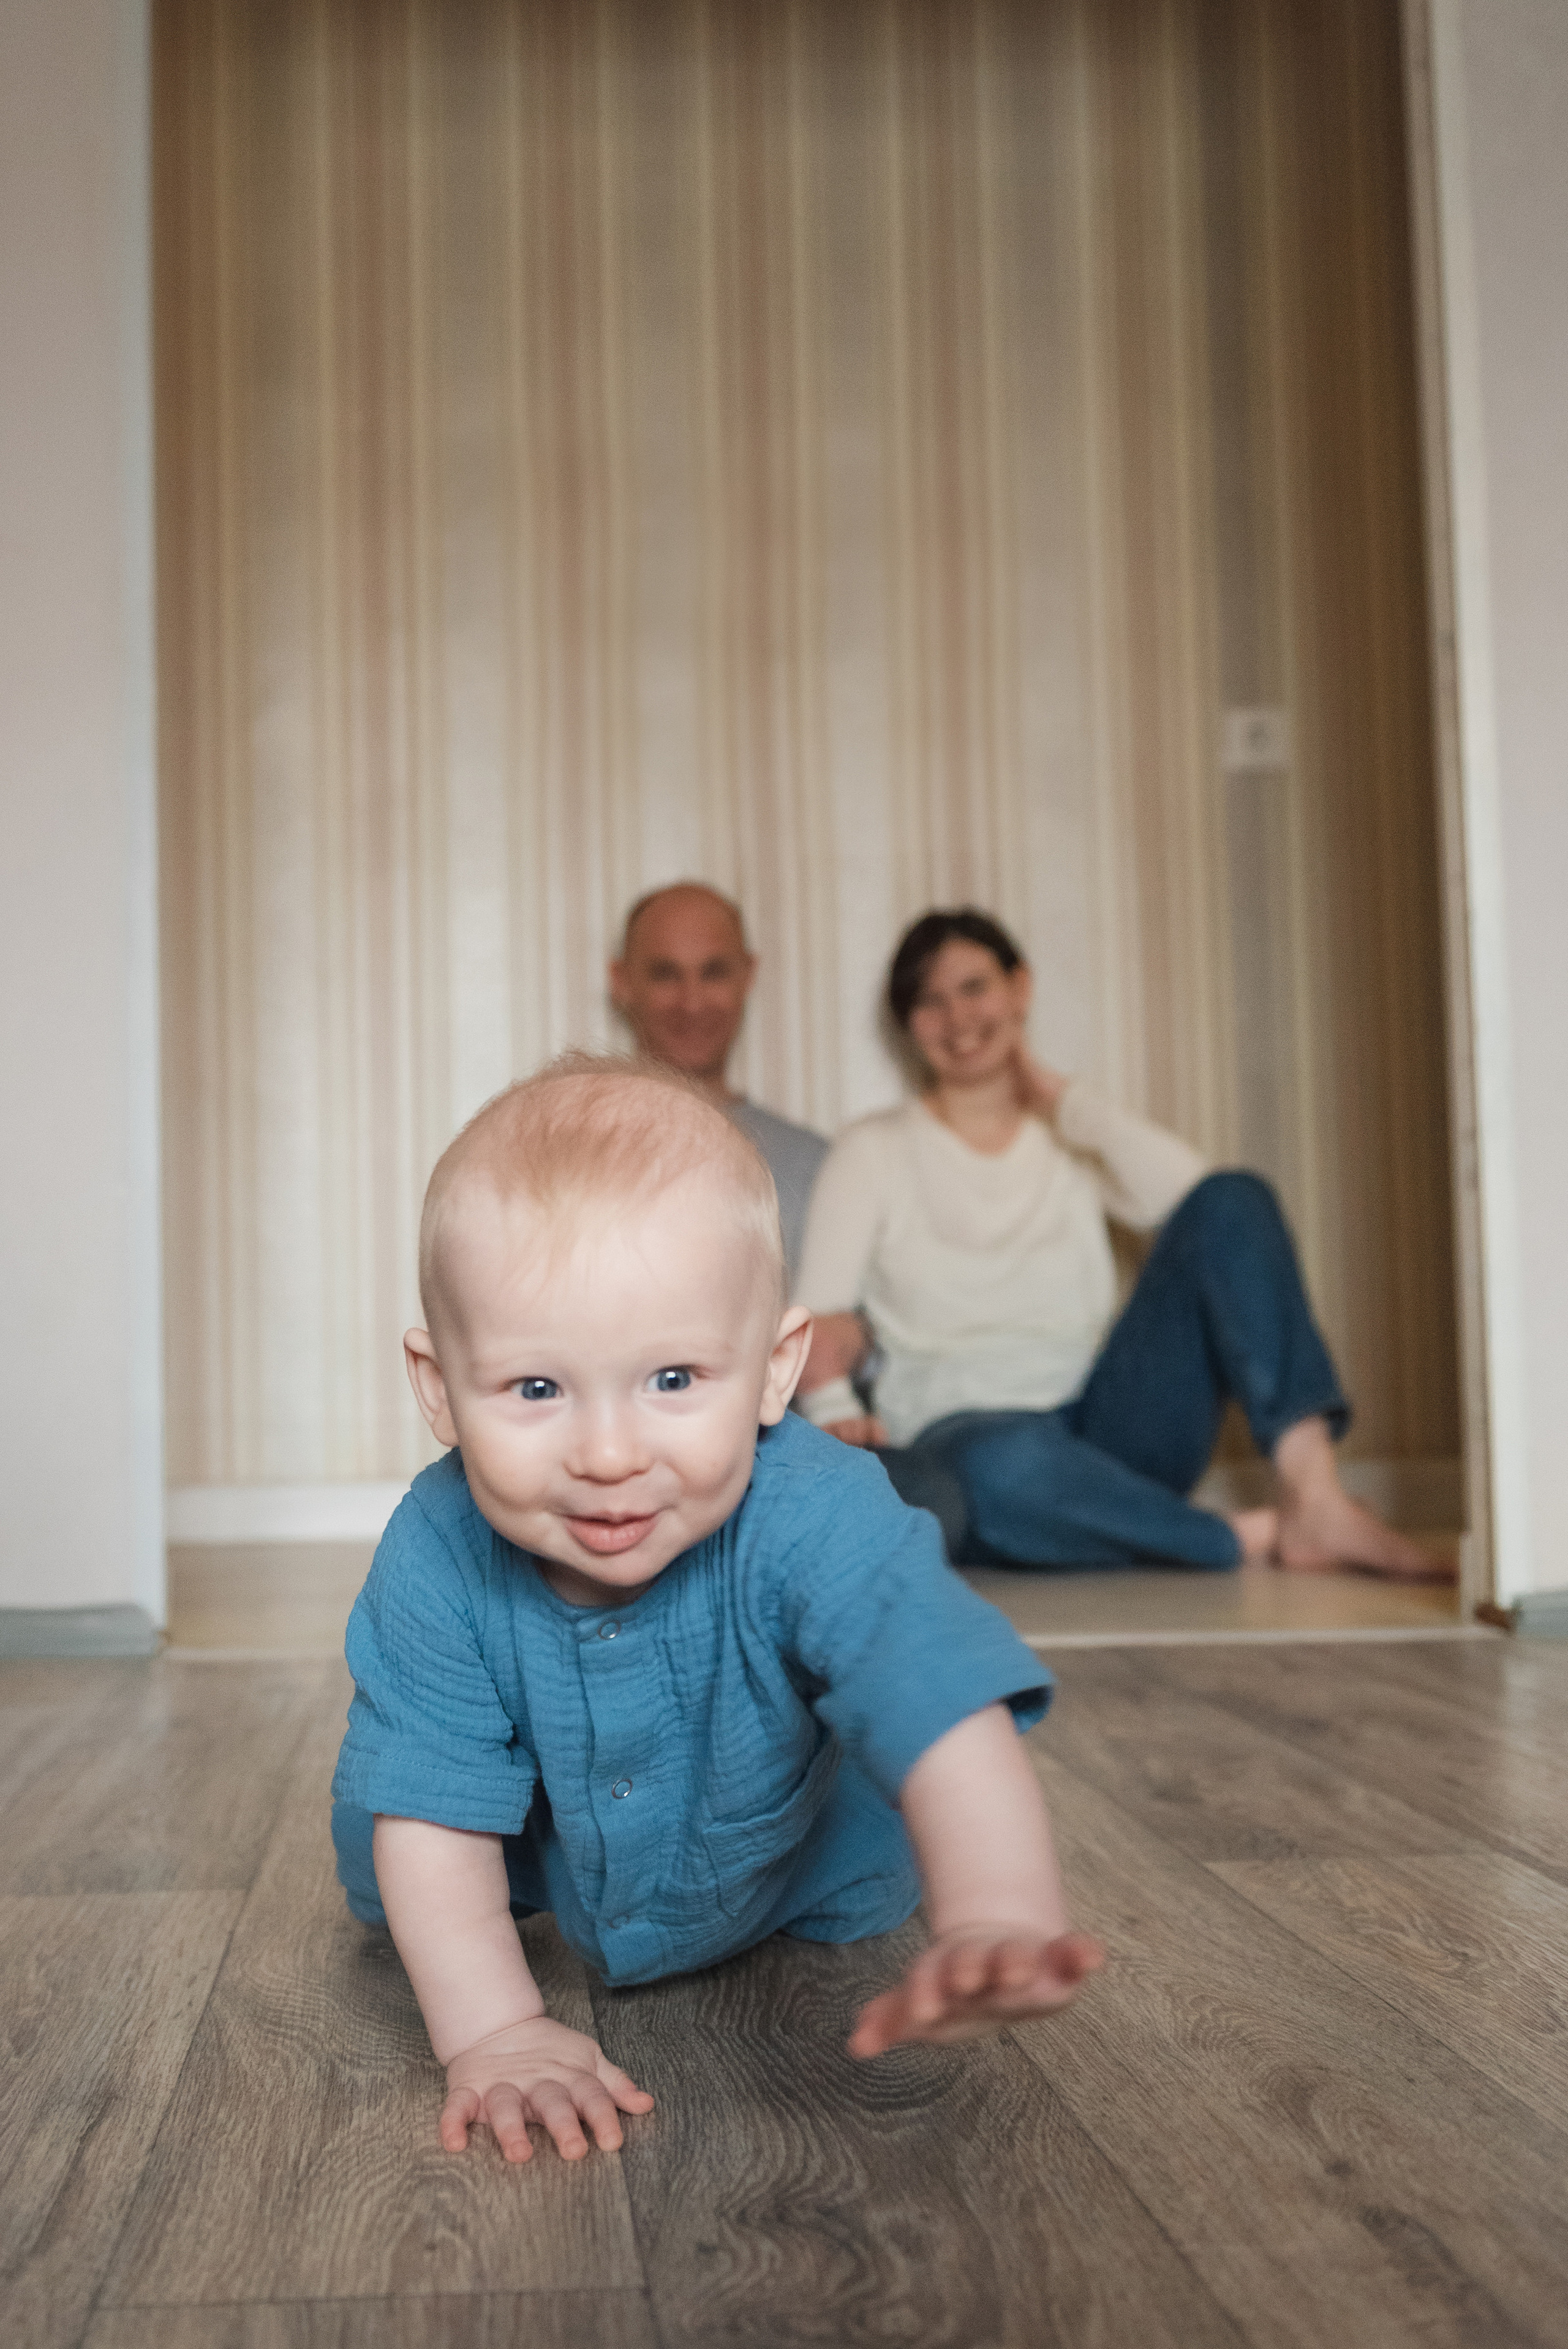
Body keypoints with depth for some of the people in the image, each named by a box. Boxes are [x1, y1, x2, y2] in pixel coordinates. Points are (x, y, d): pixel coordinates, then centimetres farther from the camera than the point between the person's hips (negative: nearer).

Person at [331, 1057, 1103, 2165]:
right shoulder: (438, 1563, -36)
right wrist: (493, 2030, -36)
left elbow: (946, 1708, -55)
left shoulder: (814, 1521, -43)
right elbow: (431, 1811, -27)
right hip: (547, 1866, 1)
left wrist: (998, 1918, -74)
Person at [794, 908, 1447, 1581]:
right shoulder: (873, 1151, 12)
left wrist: (1059, 1096, 4)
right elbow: (823, 1313, 0)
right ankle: (1249, 1538, -22)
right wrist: (835, 1408, -21)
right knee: (1007, 1461, -43)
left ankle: (1316, 1497, -30)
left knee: (1235, 1201, -16)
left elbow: (1190, 1195, -3)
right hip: (962, 1428, -3)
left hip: (1106, 1429, 3)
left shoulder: (1074, 1142, 19)